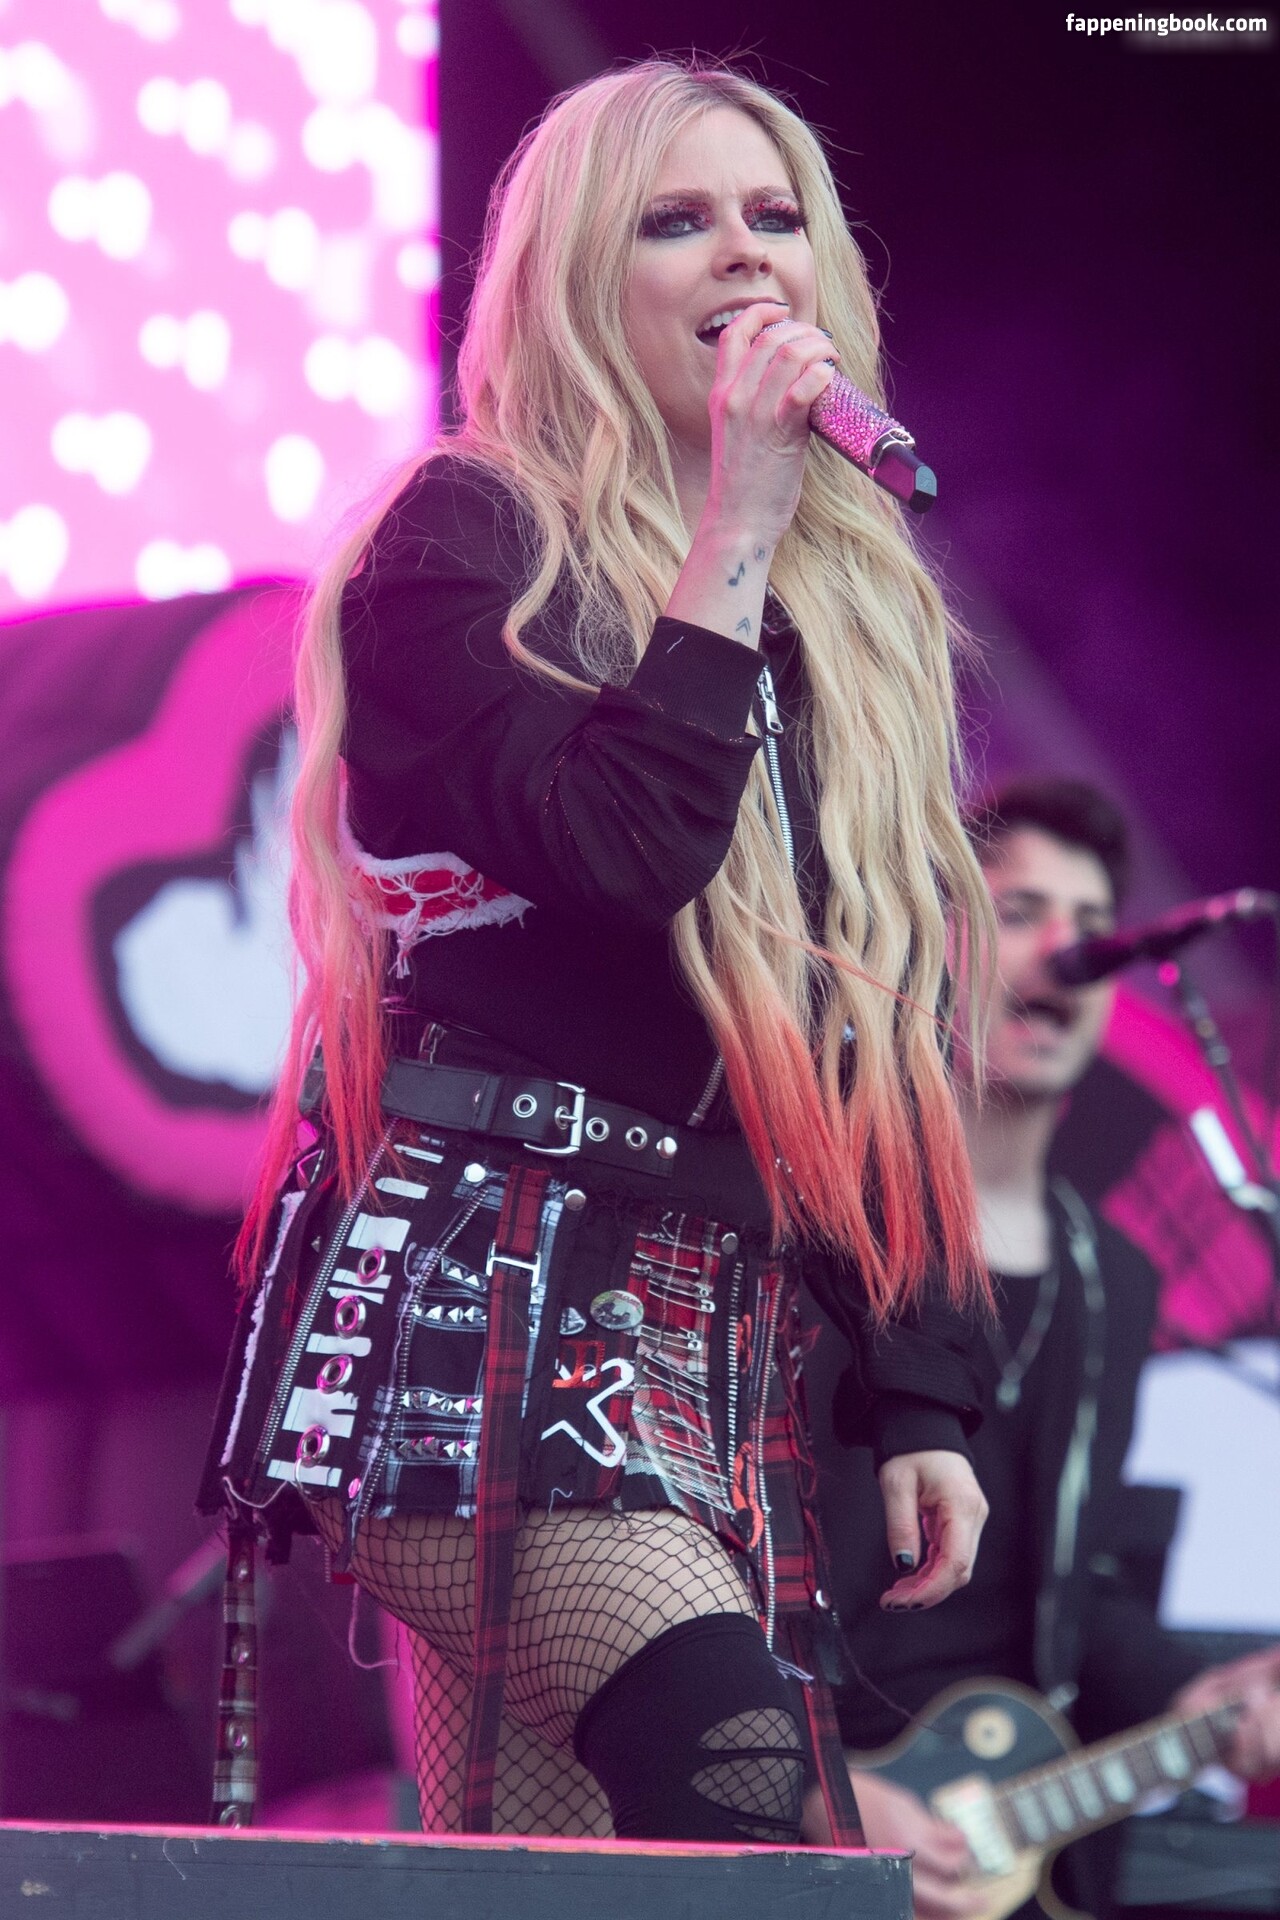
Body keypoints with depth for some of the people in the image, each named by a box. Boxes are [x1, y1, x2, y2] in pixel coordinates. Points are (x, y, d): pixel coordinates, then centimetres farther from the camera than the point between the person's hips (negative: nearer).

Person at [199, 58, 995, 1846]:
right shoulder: (465, 537, 2)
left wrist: (922, 1392, 14)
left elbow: (879, 1045, 20)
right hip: (481, 1298, -6)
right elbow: (614, 851, -16)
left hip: (712, 1350, 7)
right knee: (741, 1771, -27)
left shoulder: (848, 610, 20)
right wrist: (736, 528, -8)